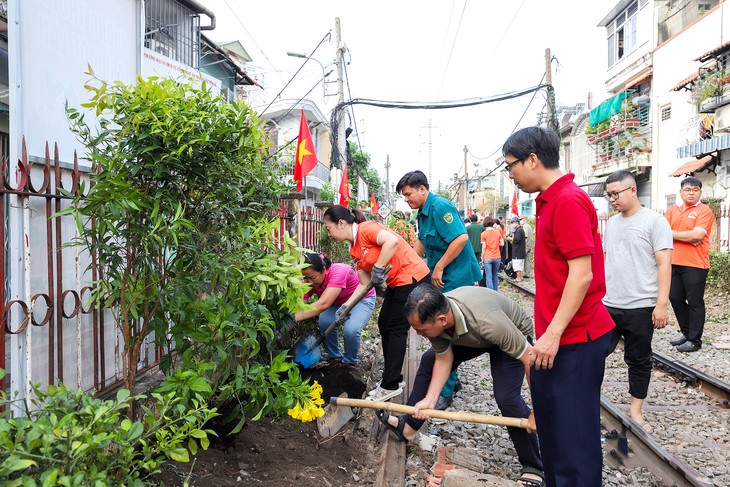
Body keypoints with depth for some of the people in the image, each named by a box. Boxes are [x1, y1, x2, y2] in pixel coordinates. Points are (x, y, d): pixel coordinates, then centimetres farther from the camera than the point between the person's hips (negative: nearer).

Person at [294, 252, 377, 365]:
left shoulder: (338, 272, -39)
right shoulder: (308, 282, -22)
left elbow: (323, 304, -49)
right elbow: (298, 306, -28)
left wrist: (293, 318, -55)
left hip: (362, 298, -5)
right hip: (338, 302, 5)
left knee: (350, 330, -30)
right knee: (325, 323, -25)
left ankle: (350, 362, 0)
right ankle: (334, 357, 1)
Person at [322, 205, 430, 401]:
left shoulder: (366, 229, -16)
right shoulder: (354, 250, 11)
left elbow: (392, 241, -35)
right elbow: (365, 283, 9)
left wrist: (378, 269, -28)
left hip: (411, 277, -10)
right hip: (396, 283, 10)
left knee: (395, 330, -5)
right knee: (384, 325, 13)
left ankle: (390, 385, 4)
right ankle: (393, 376, 24)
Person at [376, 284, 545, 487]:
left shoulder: (486, 321, -46)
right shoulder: (432, 315, -27)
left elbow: (530, 358, -37)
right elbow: (443, 359, -12)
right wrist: (430, 399, -23)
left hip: (515, 334, -6)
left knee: (506, 397, -22)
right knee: (429, 360, 4)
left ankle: (533, 467, 0)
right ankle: (409, 426, 19)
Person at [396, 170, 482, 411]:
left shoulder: (440, 207, -18)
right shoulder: (423, 212, 14)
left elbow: (461, 238, -27)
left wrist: (439, 268, -22)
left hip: (455, 278, -10)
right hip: (441, 278, 10)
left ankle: (445, 393, 3)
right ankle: (451, 379, 31)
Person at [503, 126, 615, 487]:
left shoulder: (568, 201, -17)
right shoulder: (551, 200, 13)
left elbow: (582, 274, -22)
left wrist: (553, 333, -21)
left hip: (574, 339, -10)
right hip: (555, 337, 10)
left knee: (574, 435, 0)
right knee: (551, 428, 20)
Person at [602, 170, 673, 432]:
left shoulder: (655, 221, -6)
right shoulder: (612, 223, 11)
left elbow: (664, 264, -11)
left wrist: (662, 304, -16)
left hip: (640, 307, -5)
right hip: (607, 305, 5)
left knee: (639, 361, 9)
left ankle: (636, 411, 23)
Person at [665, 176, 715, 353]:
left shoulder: (704, 210, -5)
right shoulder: (673, 210, 11)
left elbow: (697, 234, -17)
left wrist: (673, 233, -8)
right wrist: (688, 237, -12)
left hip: (695, 265, -6)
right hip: (675, 263, 6)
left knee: (695, 302, 2)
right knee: (675, 298, 13)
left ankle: (695, 340, 13)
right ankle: (686, 332, 30)